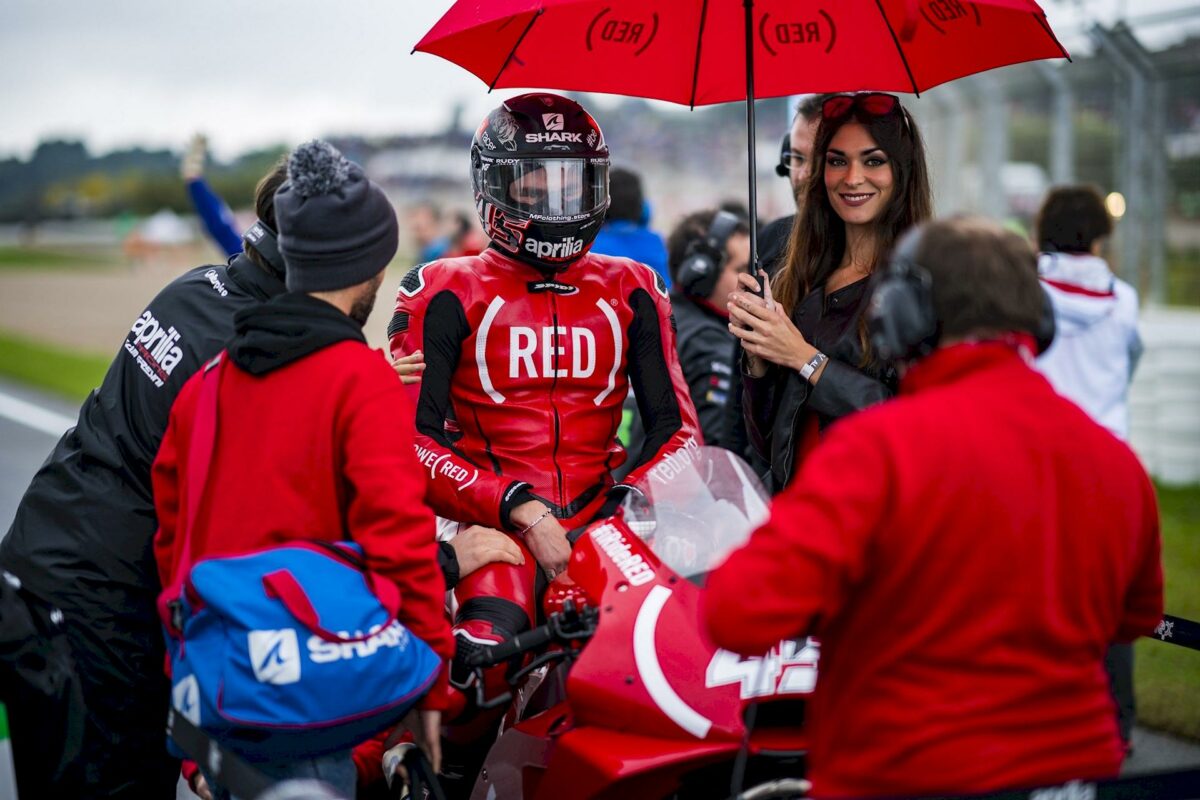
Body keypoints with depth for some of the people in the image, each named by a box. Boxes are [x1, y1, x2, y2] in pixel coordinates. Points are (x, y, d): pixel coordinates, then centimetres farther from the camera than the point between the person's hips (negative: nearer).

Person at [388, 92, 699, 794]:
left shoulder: (631, 291, 16)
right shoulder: (447, 294, 6)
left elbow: (677, 423, 13)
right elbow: (413, 440, -3)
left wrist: (642, 496, -9)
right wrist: (516, 507, -15)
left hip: (603, 517, 3)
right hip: (494, 521, -3)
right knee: (488, 653, -31)